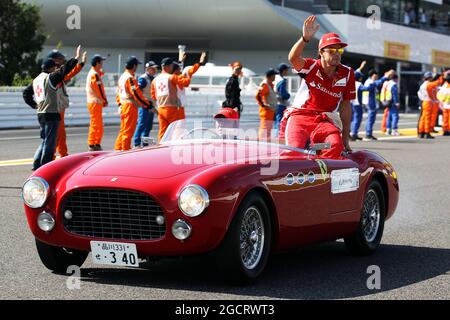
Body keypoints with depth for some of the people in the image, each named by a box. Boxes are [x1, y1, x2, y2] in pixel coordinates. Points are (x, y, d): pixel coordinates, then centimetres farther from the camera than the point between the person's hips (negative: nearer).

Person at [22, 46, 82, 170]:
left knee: (45, 140, 18)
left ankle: (37, 164, 16)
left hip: (41, 114, 9)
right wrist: (76, 58, -19)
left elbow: (26, 93, 20)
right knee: (50, 142, -3)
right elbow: (64, 70, -21)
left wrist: (35, 105, 17)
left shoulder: (36, 80, 13)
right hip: (51, 114, -9)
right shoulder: (50, 78, -12)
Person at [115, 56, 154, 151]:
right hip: (130, 106, -10)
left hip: (123, 105, 10)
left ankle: (118, 149, 20)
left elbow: (119, 92, 18)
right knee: (128, 130, -4)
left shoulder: (122, 77, 13)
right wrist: (149, 105, -18)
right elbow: (137, 94, -20)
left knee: (123, 130, 16)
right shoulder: (130, 78, -16)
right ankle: (125, 150, -2)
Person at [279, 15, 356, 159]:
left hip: (324, 120, 2)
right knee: (295, 150, -29)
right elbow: (293, 58, -26)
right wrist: (305, 38, -45)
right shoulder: (312, 66, -4)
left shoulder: (347, 74, 4)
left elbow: (345, 105, 8)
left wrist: (345, 137, 6)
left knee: (336, 145, -30)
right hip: (299, 115, -2)